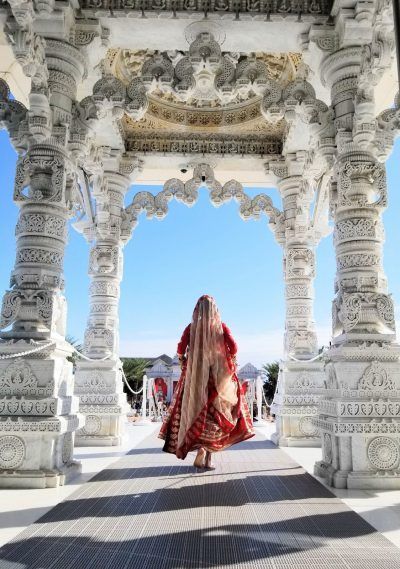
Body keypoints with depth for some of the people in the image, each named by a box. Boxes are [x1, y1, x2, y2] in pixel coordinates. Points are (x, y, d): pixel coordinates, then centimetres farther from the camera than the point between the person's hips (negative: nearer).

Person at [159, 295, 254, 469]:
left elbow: (180, 349, -6)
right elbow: (233, 347, -10)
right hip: (218, 374, 0)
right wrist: (231, 363, 5)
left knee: (198, 409, 9)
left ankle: (201, 447, -8)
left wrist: (183, 362, 11)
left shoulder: (191, 327, 0)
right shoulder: (221, 327, -1)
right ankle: (208, 457, 5)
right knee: (215, 412, 6)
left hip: (195, 374, 0)